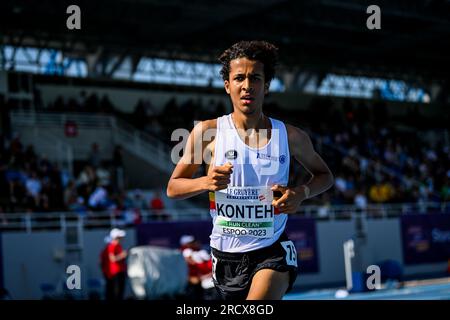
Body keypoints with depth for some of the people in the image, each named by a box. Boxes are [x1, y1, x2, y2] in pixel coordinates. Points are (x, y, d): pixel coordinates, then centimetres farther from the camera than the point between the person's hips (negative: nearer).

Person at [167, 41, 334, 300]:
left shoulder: (291, 136, -1)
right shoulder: (208, 132, -4)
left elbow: (325, 175, 14)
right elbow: (173, 188, 2)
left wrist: (301, 193, -8)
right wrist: (207, 182, -20)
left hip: (273, 252, -1)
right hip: (226, 256, 2)